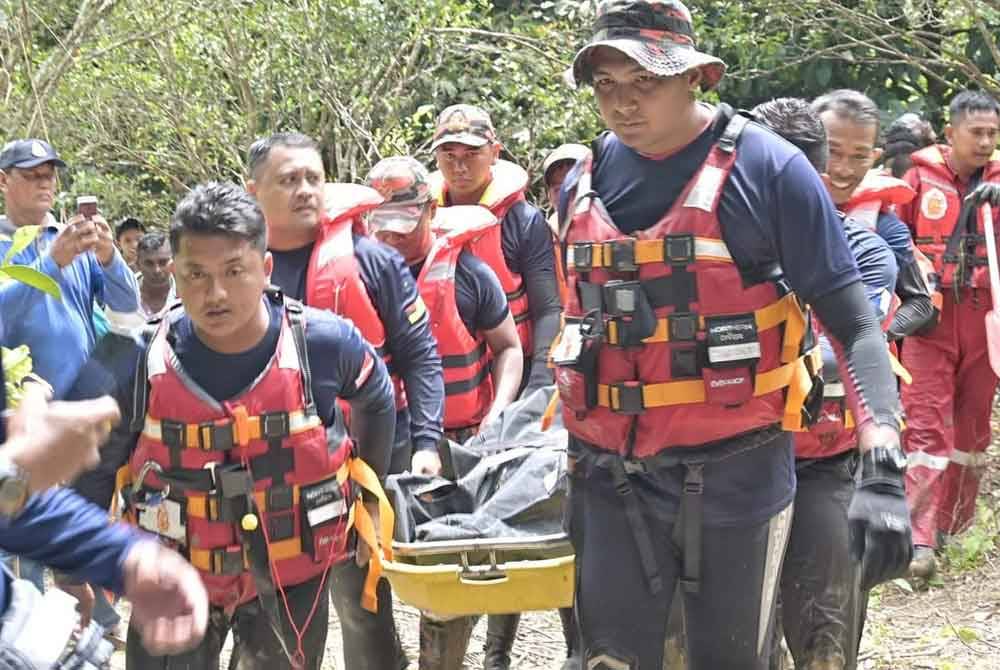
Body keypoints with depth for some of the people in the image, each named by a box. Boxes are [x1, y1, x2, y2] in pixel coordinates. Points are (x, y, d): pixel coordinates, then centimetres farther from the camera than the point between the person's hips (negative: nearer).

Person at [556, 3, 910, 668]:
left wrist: (882, 471, -22)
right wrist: (579, 452, 20)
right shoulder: (585, 184, 6)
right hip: (613, 480, 4)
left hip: (735, 477, -3)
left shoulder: (766, 168, -9)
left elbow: (855, 324, -11)